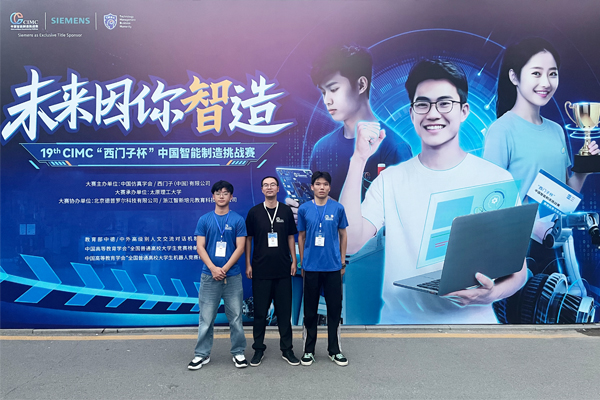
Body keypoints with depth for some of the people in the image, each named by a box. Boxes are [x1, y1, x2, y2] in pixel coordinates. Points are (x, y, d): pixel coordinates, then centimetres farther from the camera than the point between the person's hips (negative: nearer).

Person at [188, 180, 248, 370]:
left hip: (232, 276, 0)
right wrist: (213, 268, -13)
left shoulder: (238, 220, 2)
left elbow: (240, 247, -3)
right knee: (206, 317, 6)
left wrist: (224, 269, -12)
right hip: (209, 275, 1)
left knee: (235, 317, 7)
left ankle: (238, 353, 21)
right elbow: (200, 247, 0)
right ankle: (202, 354, 21)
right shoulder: (204, 220, 5)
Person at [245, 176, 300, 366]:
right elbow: (248, 239, 4)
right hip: (260, 270, -1)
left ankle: (287, 349, 20)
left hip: (283, 270, 1)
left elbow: (291, 237, 9)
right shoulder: (254, 212, 1)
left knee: (284, 310, 8)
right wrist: (248, 264, -1)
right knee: (260, 311, 7)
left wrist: (293, 260, 3)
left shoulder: (286, 211, 5)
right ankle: (258, 349, 21)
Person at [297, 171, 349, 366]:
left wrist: (342, 261, 6)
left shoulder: (338, 208, 0)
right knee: (310, 310, 9)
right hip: (311, 267, 0)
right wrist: (302, 263, 7)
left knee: (335, 308, 8)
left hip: (333, 266, 0)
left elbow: (342, 235, 8)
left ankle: (334, 350, 24)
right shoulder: (304, 209, 1)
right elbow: (301, 236, 8)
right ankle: (309, 350, 24)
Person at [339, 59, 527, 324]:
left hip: (471, 319, 0)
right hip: (400, 318, 0)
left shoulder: (498, 180, 3)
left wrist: (492, 293, -14)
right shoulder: (390, 180, 5)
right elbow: (349, 243, -9)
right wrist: (359, 160, -10)